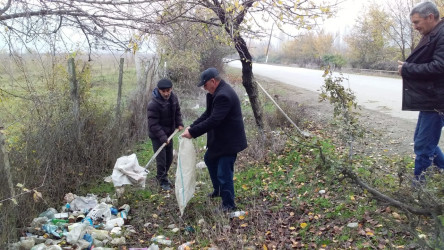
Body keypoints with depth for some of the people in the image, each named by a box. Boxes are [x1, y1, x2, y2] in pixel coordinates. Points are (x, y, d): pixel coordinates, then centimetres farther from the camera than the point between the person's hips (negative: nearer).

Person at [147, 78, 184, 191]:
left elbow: (177, 111, 12)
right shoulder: (153, 104, -26)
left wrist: (179, 123, -3)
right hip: (157, 136, -7)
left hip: (169, 133, 7)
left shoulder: (173, 98, -5)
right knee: (161, 159, -4)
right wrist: (163, 137, -29)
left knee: (169, 158, 16)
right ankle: (163, 181, 16)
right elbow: (153, 124, -24)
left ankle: (162, 176, 38)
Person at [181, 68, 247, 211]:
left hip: (229, 141, -11)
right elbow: (207, 114, 10)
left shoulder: (223, 95, -27)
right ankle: (218, 190, 44)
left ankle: (229, 205, 18)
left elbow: (213, 120, -31)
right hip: (219, 139, 11)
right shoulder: (217, 92, 6)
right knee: (209, 159, 27)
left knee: (224, 174, -3)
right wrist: (192, 126, -2)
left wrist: (192, 132, -24)